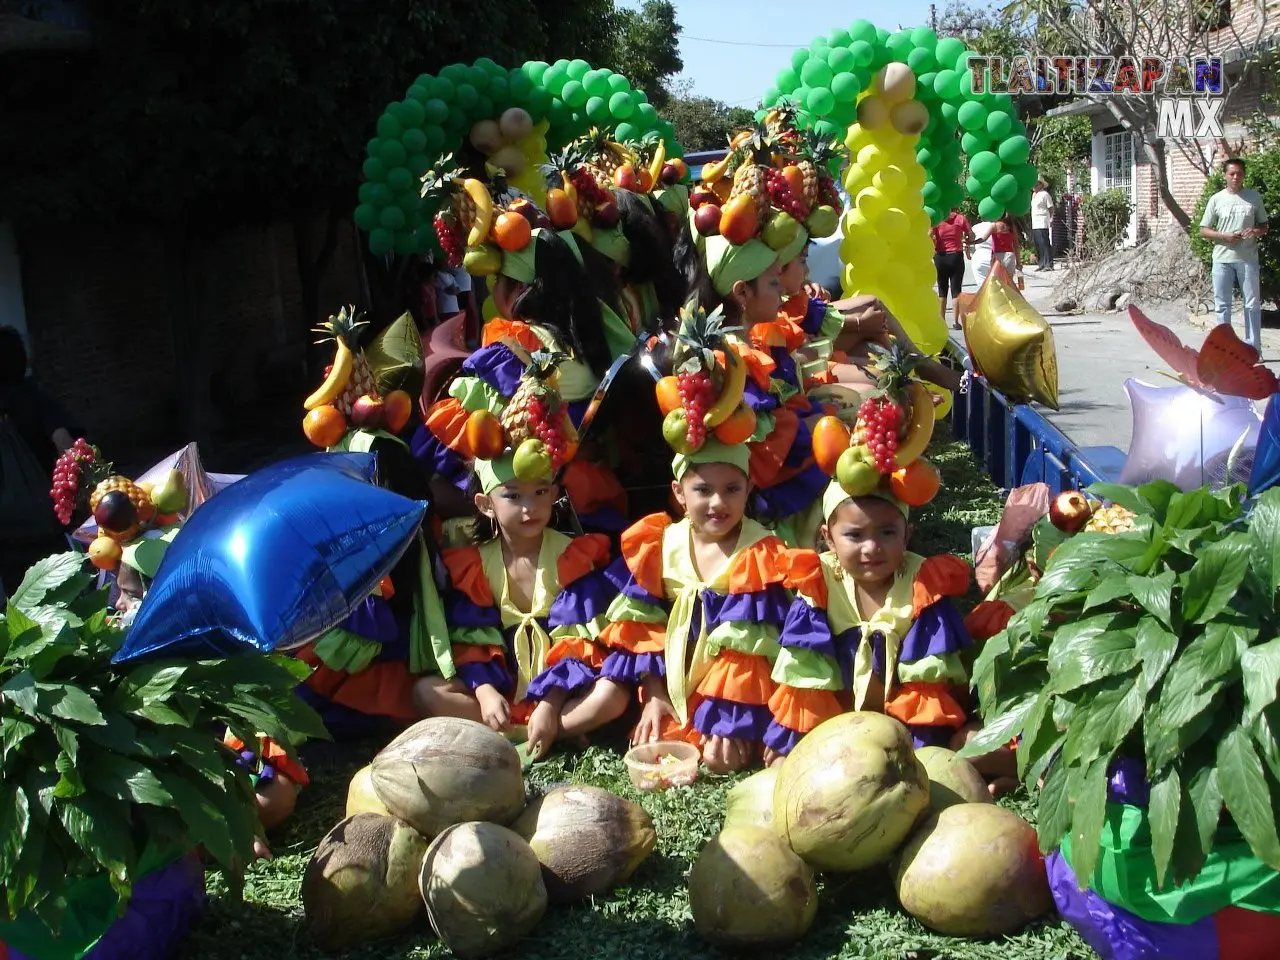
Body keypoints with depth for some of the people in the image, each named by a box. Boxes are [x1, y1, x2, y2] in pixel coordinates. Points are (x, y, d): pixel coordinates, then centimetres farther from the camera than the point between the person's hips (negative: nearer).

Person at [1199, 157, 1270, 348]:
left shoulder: (1254, 197, 6)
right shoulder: (1216, 199, 4)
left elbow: (1265, 226, 13)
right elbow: (1204, 230, 5)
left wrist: (1257, 231, -11)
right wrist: (1224, 236, -12)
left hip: (1248, 259, 0)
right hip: (1222, 259, 0)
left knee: (1252, 304, 2)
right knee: (1222, 305, 4)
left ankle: (1253, 347, 8)